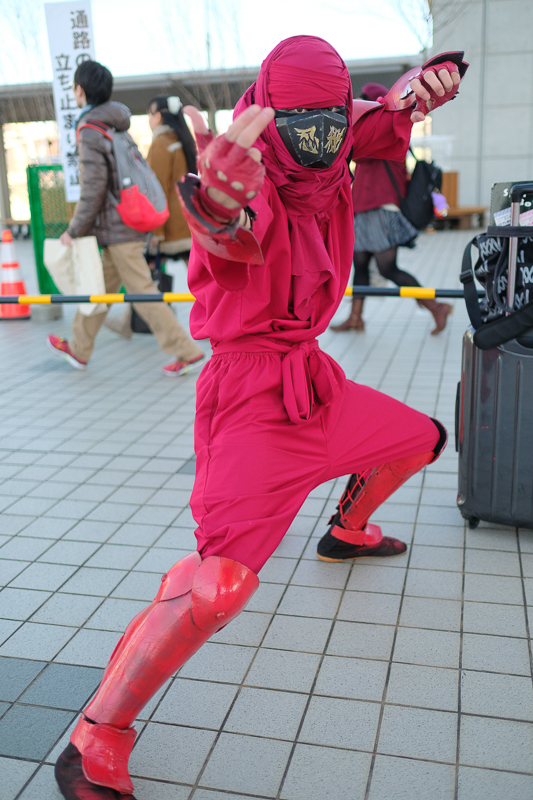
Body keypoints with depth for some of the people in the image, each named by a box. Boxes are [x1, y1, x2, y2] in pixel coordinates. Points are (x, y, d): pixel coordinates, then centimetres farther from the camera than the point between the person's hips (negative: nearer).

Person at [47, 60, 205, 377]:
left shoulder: (90, 132, -14)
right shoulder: (115, 126, 13)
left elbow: (93, 190, -19)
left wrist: (74, 231, -9)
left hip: (118, 228, -9)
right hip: (131, 222, 9)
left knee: (143, 293, -5)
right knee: (101, 288, 17)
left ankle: (188, 352, -3)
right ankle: (79, 348, 30)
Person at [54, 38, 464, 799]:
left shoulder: (325, 169, 3)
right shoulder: (255, 187, -20)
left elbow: (385, 121, 18)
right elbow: (234, 238, -44)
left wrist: (425, 86, -5)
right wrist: (219, 201, -69)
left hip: (313, 379, 9)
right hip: (253, 395, -9)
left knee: (421, 439, 28)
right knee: (221, 580, -24)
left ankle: (349, 532, 53)